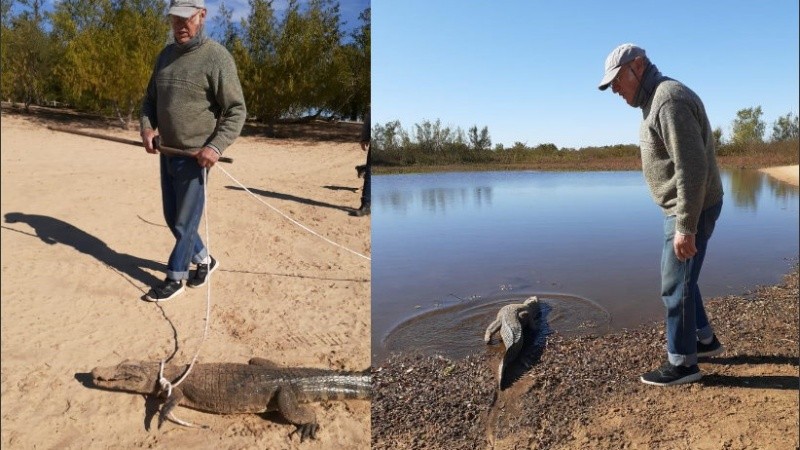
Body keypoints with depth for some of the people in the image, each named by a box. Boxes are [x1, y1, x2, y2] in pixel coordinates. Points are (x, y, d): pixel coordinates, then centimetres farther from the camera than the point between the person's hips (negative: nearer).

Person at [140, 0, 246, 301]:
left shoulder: (217, 57, -13)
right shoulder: (166, 55, 10)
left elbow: (236, 111, -15)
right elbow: (150, 99, 18)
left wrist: (216, 146, -26)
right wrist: (147, 127, -2)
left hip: (195, 158, -8)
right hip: (167, 153, 8)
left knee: (185, 221, 2)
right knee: (172, 218, 17)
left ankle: (175, 279, 18)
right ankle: (204, 260, 35)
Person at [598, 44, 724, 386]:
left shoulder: (670, 100, -20)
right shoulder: (656, 101, 13)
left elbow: (692, 168, -26)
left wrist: (685, 226, -26)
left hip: (692, 209, -10)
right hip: (682, 207, 10)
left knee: (676, 285, -1)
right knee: (680, 278, 21)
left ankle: (682, 363, 12)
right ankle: (704, 339, 36)